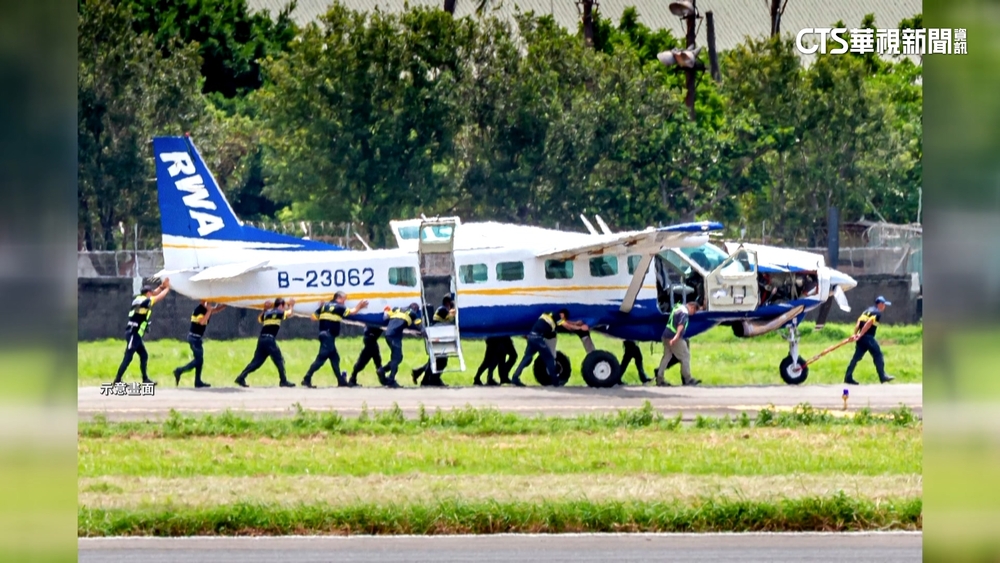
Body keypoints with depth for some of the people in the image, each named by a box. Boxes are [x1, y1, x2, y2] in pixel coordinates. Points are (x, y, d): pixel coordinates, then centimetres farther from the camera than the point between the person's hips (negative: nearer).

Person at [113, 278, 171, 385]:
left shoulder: (139, 299, 13)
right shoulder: (144, 301, -11)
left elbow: (154, 294, 27)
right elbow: (159, 297, -3)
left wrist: (162, 286, 21)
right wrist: (167, 288, 12)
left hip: (135, 334, 10)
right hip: (133, 334, -10)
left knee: (144, 356, 14)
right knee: (128, 358, -10)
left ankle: (145, 378, 18)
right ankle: (117, 380, -11)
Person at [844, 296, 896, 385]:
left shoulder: (868, 310, 20)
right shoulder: (877, 313, -6)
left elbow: (859, 323, 11)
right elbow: (869, 323, -18)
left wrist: (855, 334, 3)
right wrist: (860, 335, -19)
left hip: (861, 338, 8)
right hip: (868, 337, -8)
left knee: (856, 357, 9)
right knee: (878, 355, 1)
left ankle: (848, 377, 6)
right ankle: (882, 377, 3)